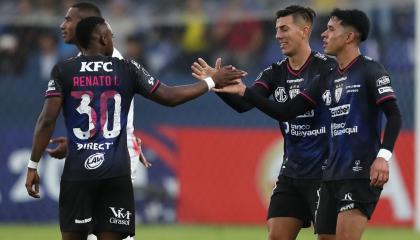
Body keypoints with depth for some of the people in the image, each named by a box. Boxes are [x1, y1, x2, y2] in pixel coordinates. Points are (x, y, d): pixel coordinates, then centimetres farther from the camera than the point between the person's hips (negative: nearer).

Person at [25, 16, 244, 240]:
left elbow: (47, 120, -6)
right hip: (116, 172, 1)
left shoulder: (63, 71, 1)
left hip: (78, 171, -1)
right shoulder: (127, 70, 4)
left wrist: (33, 166, 0)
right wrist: (212, 82, 19)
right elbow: (170, 97, 7)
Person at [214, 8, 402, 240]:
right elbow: (286, 112, 15)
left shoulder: (370, 71, -5)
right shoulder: (326, 79, 16)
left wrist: (383, 156, -24)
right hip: (332, 175, 8)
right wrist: (243, 91, 10)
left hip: (361, 174, -8)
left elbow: (394, 115, -12)